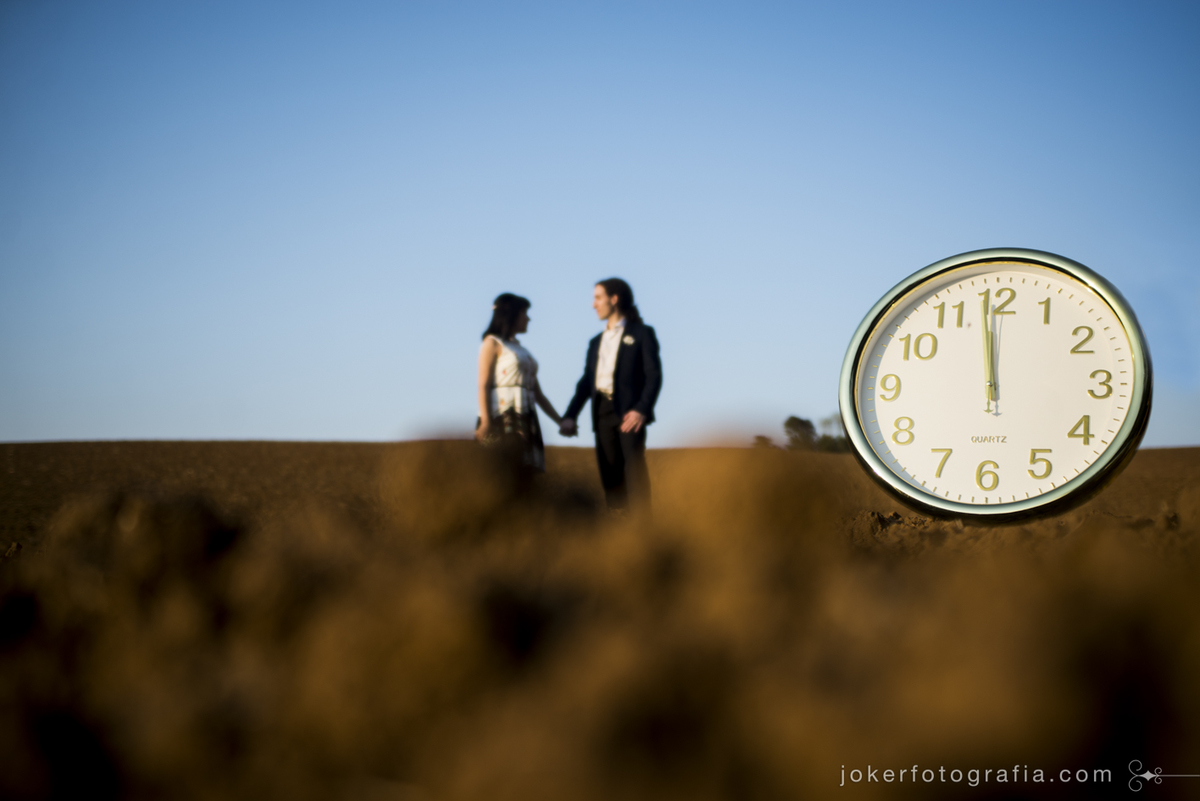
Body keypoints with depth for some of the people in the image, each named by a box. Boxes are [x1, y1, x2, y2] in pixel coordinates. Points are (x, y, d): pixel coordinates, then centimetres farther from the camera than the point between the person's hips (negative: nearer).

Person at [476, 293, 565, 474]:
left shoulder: (522, 351, 24)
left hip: (525, 423, 7)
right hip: (501, 420, -7)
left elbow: (538, 395, 21)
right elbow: (483, 386, -9)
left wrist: (560, 421, 13)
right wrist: (485, 422, -20)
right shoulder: (493, 344, 2)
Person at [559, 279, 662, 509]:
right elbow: (586, 382, 17)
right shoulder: (596, 342, 23)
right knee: (611, 477, 1)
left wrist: (641, 410, -19)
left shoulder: (641, 333, 5)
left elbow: (654, 375, -4)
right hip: (602, 412, 6)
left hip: (629, 412, -5)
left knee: (635, 473, -14)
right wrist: (570, 415, 3)